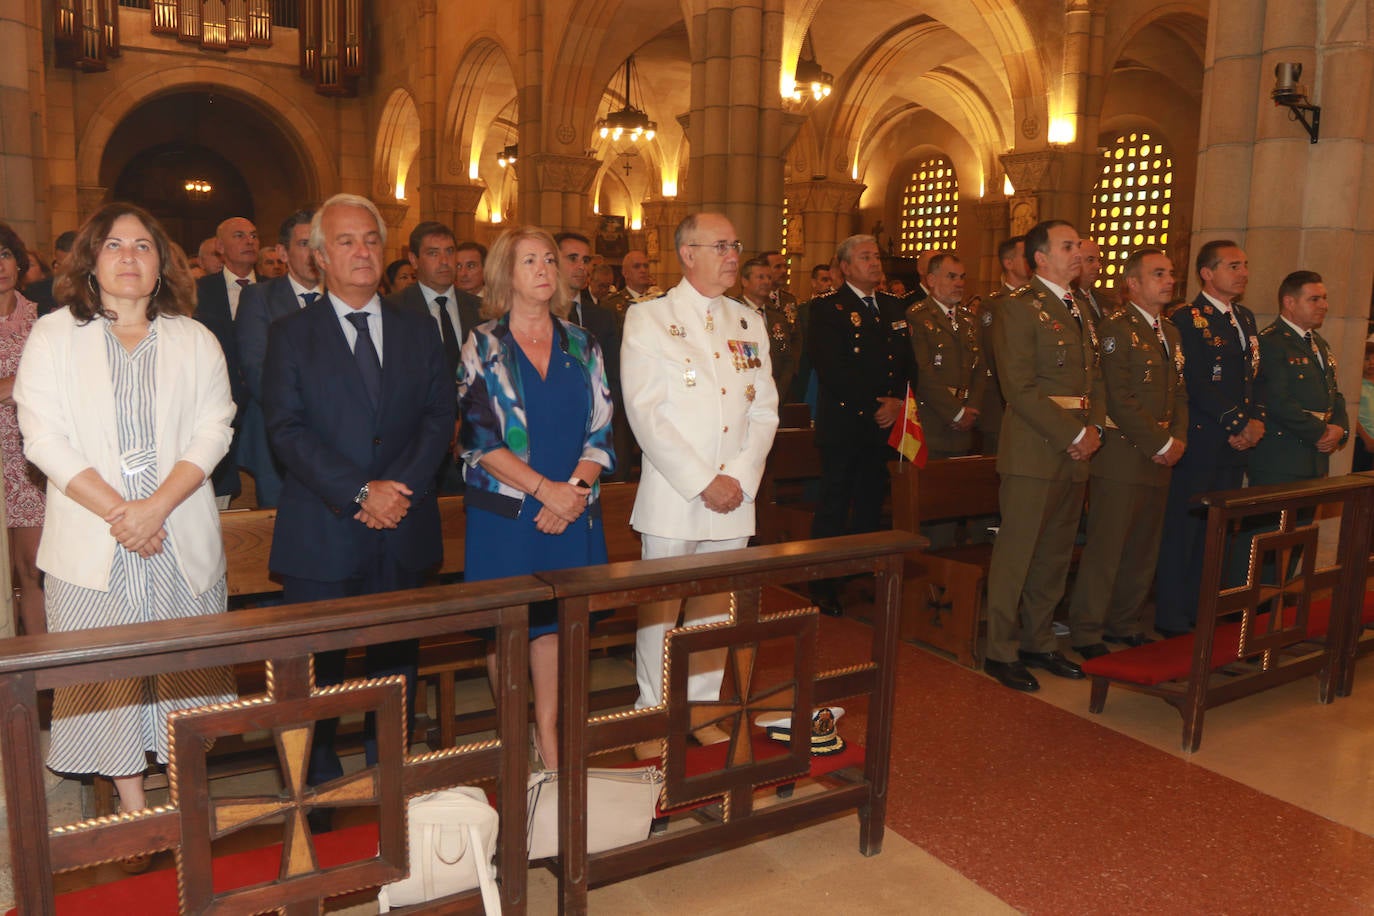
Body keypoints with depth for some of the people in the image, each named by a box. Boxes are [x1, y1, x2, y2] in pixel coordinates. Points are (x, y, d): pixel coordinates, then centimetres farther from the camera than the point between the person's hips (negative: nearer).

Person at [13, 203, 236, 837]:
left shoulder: (194, 341, 8)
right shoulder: (52, 335, 5)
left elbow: (213, 432, -1)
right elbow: (44, 439, -4)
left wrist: (156, 507, -14)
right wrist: (117, 511, -14)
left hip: (182, 540, 1)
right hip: (92, 543, -1)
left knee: (186, 666, 5)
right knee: (109, 674, 3)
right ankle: (133, 809, 15)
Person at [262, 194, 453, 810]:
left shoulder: (418, 331, 10)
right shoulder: (290, 336, 2)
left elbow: (439, 417, 3)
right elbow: (286, 431, -7)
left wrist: (399, 487, -12)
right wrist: (360, 492, -17)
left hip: (402, 529, 3)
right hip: (320, 535, -2)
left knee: (396, 661, 12)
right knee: (316, 667, 5)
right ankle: (319, 788, 23)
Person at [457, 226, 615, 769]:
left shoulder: (582, 346, 8)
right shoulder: (483, 347, 0)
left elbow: (600, 430, 4)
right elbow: (478, 437, -8)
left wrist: (575, 490, -11)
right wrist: (544, 488, -16)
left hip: (571, 508, 3)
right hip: (504, 511, -2)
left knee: (555, 617, 8)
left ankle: (549, 734, 20)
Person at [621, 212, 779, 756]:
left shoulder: (749, 324, 13)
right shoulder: (647, 319, -1)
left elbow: (764, 410, 10)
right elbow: (645, 413, -10)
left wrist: (739, 477, -6)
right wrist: (702, 481, -14)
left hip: (734, 495, 4)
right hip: (671, 494, -4)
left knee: (717, 605, 10)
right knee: (661, 606, 3)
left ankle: (704, 706, 25)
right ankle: (654, 713, 18)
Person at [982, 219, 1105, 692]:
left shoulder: (1082, 307, 18)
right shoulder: (1018, 308, -9)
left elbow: (1095, 376, 21)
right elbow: (1020, 387, -16)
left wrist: (1095, 428, 3)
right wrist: (1073, 434, -14)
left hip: (1076, 449, 8)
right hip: (1033, 452, -8)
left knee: (1055, 554, 13)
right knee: (1016, 554, -2)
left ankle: (1038, 641, 26)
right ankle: (1001, 651, 9)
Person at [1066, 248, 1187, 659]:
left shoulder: (1171, 333, 19)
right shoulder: (1116, 329, -8)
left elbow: (1179, 394, 20)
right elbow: (1120, 399, -15)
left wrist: (1178, 438, 3)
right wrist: (1160, 444, -12)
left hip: (1159, 459, 8)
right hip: (1122, 457, -8)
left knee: (1143, 549, 11)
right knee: (1105, 548, -4)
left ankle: (1124, 623, 23)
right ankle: (1086, 632, 5)